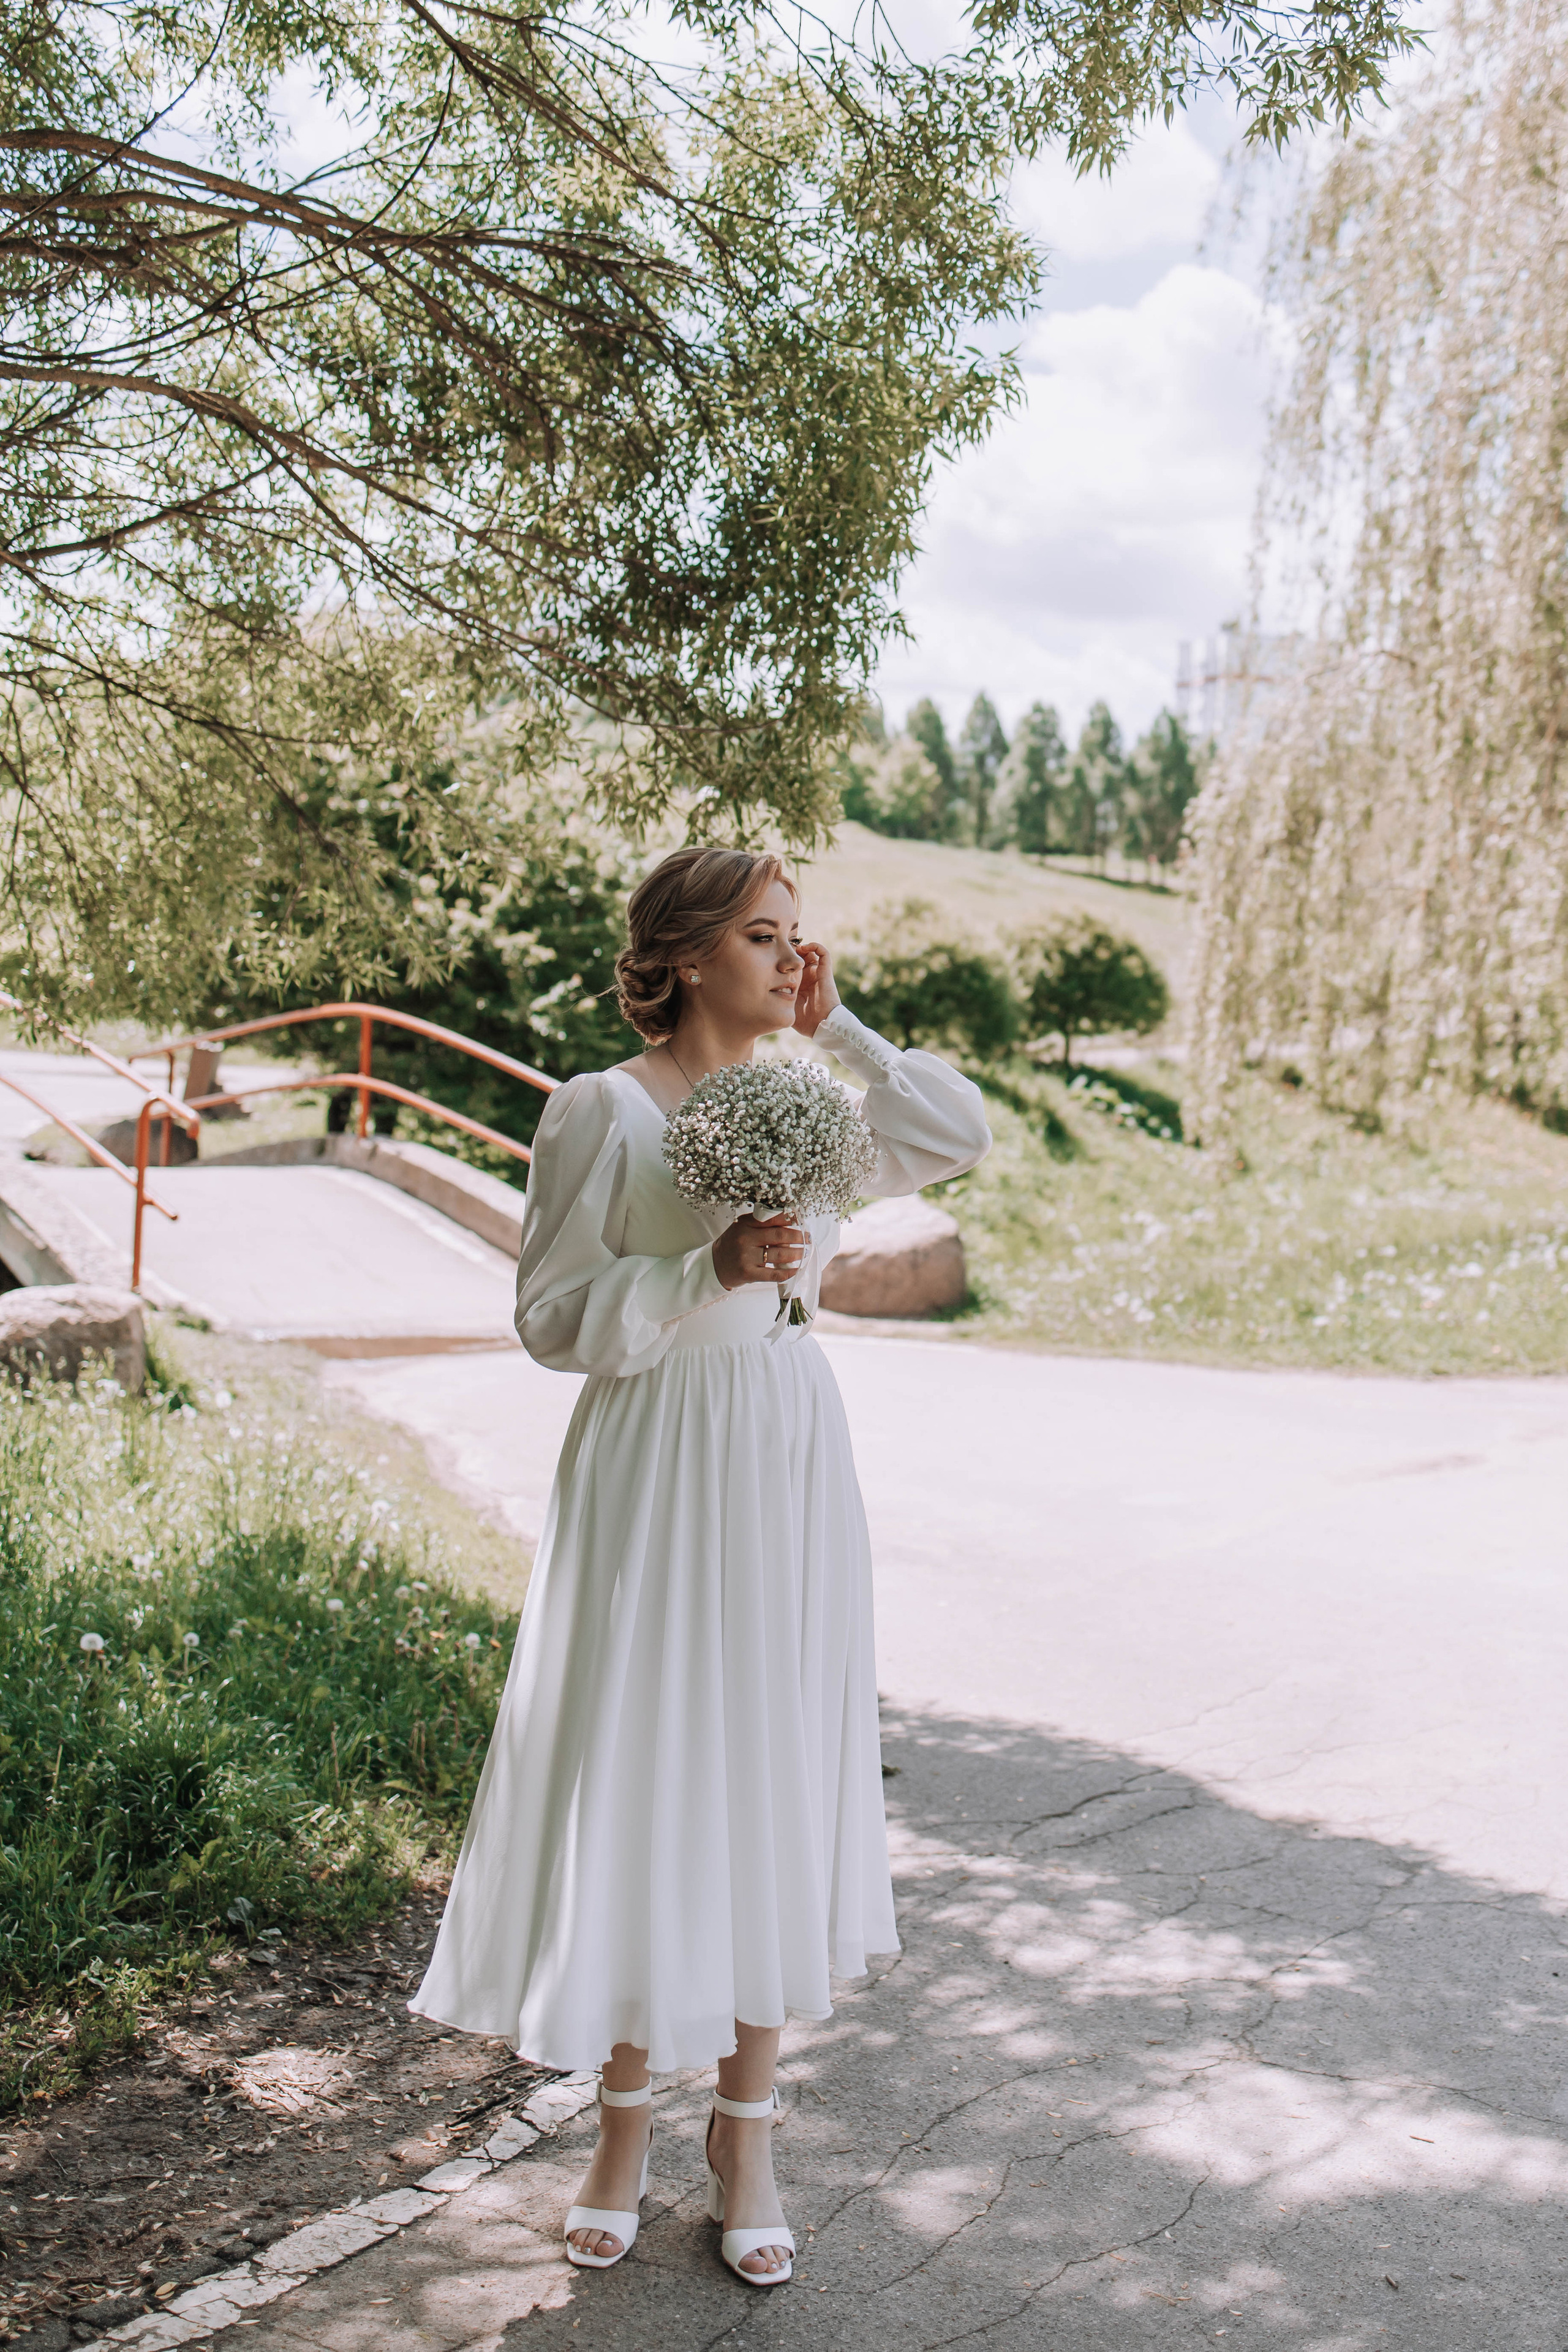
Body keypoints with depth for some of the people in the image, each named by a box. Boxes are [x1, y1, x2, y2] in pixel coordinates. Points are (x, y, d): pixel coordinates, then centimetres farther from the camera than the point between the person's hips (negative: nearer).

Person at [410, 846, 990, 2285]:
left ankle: (746, 2136, 23)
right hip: (658, 1482, -5)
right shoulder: (603, 1110, -6)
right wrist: (711, 1270, -21)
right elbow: (554, 1316, -9)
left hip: (792, 1476, 5)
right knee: (643, 1788, 3)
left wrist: (837, 1026, 2)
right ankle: (626, 2117, 24)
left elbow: (965, 1138, 1)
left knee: (773, 1784, 9)